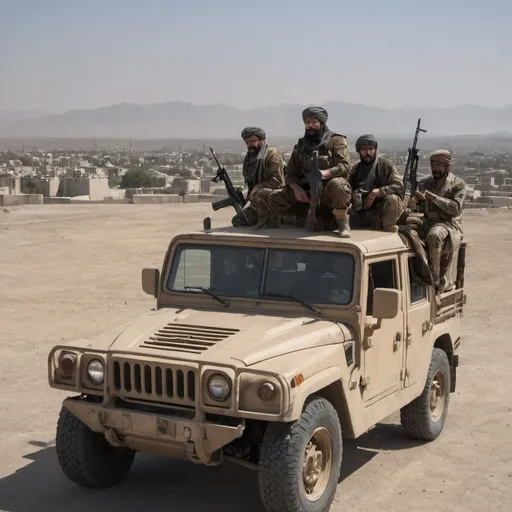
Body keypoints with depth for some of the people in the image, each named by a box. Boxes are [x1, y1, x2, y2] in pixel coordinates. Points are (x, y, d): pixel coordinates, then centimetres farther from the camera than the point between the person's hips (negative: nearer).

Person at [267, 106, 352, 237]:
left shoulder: (336, 141, 0)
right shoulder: (300, 146, 14)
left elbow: (344, 166, -15)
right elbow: (290, 173, 12)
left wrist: (325, 173, -33)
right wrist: (296, 188, -10)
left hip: (329, 192, -4)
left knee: (337, 183, -39)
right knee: (274, 198, -11)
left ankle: (342, 222, -19)